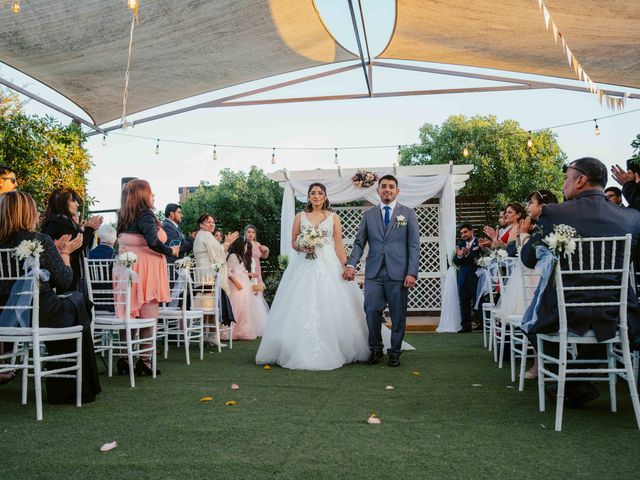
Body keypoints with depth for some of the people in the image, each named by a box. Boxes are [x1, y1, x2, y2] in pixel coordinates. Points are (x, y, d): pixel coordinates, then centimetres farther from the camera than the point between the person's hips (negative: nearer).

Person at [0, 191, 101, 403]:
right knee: (78, 299, 21)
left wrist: (56, 251, 18)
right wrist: (65, 253, 8)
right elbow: (64, 281, -6)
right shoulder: (41, 240, -12)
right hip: (41, 315, -6)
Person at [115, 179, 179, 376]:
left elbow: (125, 242, 17)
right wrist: (170, 251, -7)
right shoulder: (146, 215, -10)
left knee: (128, 316, 12)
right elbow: (153, 242, -22)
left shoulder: (124, 217, 13)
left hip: (126, 269, 8)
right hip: (145, 270, -8)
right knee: (148, 318, 0)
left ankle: (123, 359, 18)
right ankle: (145, 361, 1)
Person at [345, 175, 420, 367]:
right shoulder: (368, 215, 13)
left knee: (398, 315, 4)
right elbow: (359, 242, 9)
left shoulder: (408, 213, 7)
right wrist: (351, 264, -7)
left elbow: (414, 245, 2)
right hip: (374, 273, 1)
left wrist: (412, 273, -7)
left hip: (398, 273, -1)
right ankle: (375, 349, 14)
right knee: (372, 310, -6)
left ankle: (395, 352, 19)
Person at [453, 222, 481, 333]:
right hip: (463, 277, 6)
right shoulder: (460, 244, 14)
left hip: (475, 276, -6)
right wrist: (459, 256, -12)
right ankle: (466, 325, 11)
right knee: (464, 302, 6)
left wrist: (467, 254, -26)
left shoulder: (479, 243, -4)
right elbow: (456, 262, 9)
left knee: (477, 301, -3)